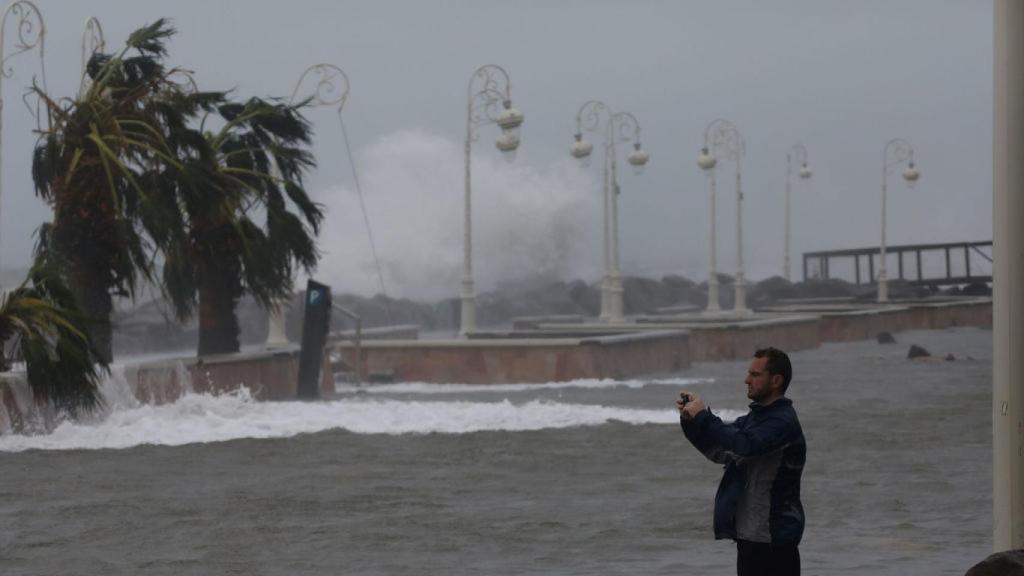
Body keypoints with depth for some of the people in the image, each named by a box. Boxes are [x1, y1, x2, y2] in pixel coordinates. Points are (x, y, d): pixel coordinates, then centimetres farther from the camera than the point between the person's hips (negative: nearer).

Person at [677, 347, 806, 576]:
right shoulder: (755, 417, 14)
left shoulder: (783, 422, -16)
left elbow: (742, 446, -30)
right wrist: (690, 420, 2)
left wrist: (703, 416, -22)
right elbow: (718, 450, 17)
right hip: (748, 534, 10)